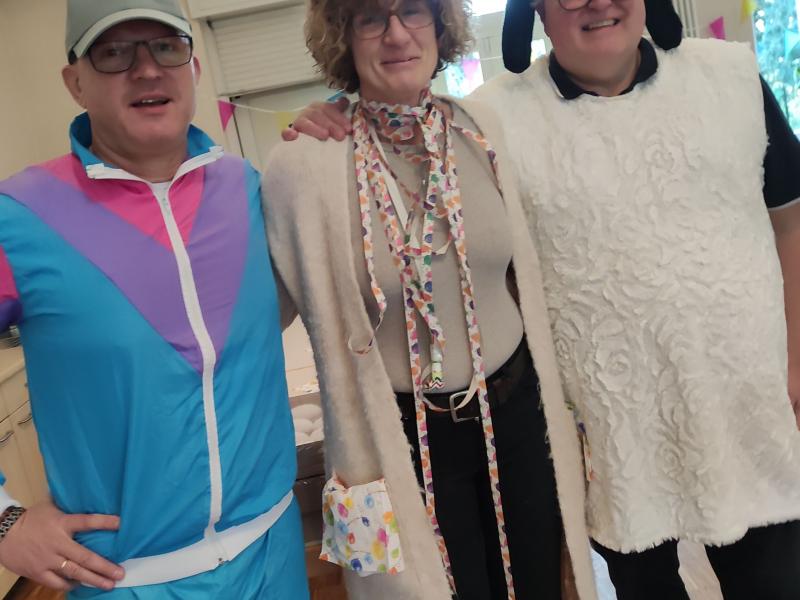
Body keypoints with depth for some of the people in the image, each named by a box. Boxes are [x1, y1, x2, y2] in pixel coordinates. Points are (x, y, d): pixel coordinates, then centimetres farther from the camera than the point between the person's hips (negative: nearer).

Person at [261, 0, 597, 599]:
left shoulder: (484, 129, -3)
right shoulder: (304, 165, -15)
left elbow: (529, 280, 6)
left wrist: (565, 413, 10)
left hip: (517, 410, 4)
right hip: (407, 440, -3)